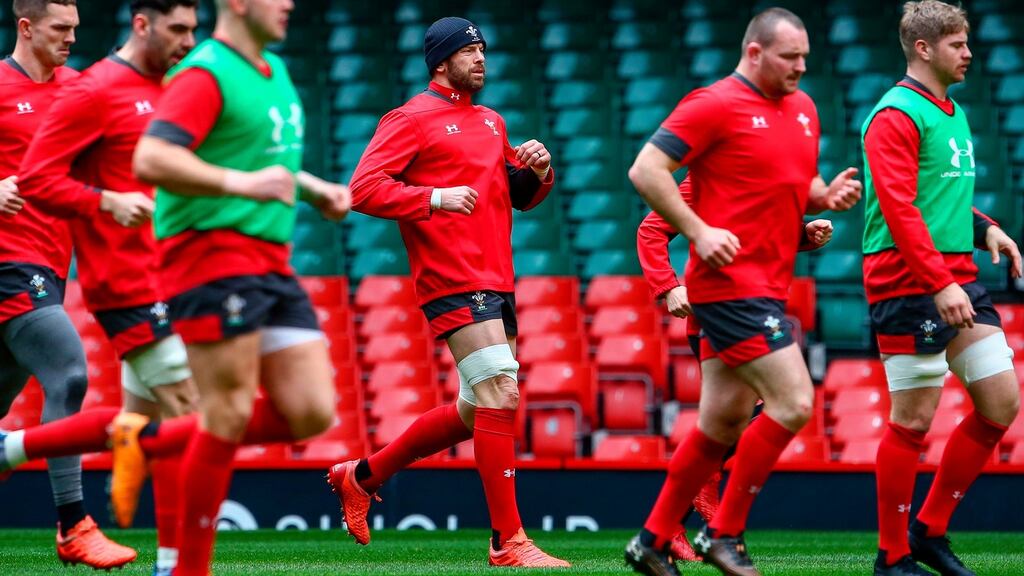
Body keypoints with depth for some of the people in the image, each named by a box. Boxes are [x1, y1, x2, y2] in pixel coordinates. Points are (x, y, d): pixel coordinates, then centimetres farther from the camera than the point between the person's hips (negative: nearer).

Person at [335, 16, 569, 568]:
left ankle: (362, 476, 28)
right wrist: (436, 198, -21)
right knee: (500, 396, -16)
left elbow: (518, 196, 28)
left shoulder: (492, 122, 21)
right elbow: (363, 188, -11)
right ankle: (508, 541, -14)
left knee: (476, 411, 13)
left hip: (496, 285, 9)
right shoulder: (411, 119, -3)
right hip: (454, 283, -9)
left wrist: (537, 171, 5)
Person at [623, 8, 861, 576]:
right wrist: (699, 231, -18)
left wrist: (827, 195, 4)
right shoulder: (716, 105, -10)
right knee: (793, 402, -15)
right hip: (732, 282, -9)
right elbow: (646, 170, -12)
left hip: (767, 288, 9)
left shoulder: (802, 109, 15)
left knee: (723, 426, 10)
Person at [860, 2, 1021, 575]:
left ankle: (931, 530, 15)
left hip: (958, 279, 9)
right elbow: (899, 208, -19)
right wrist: (939, 283, -25)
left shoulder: (953, 114, 18)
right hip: (908, 285, -9)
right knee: (914, 420, -5)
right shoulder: (896, 115, -10)